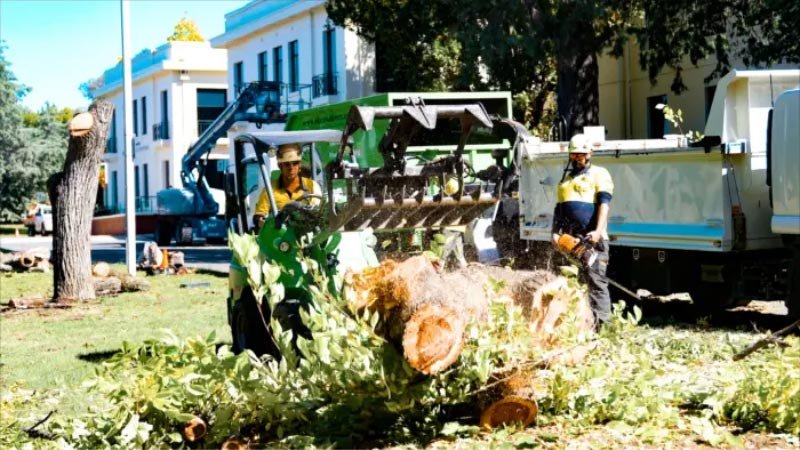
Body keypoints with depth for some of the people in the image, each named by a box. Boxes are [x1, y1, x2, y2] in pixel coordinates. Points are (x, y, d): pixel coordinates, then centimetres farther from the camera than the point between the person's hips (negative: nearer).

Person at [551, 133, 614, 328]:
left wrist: (598, 231, -21)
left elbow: (604, 204, -8)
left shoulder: (599, 174, 4)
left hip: (591, 238, -6)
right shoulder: (566, 179, 24)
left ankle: (600, 323, -11)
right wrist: (555, 232, 7)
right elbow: (558, 209, 22)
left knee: (596, 281, -8)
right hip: (569, 239, 6)